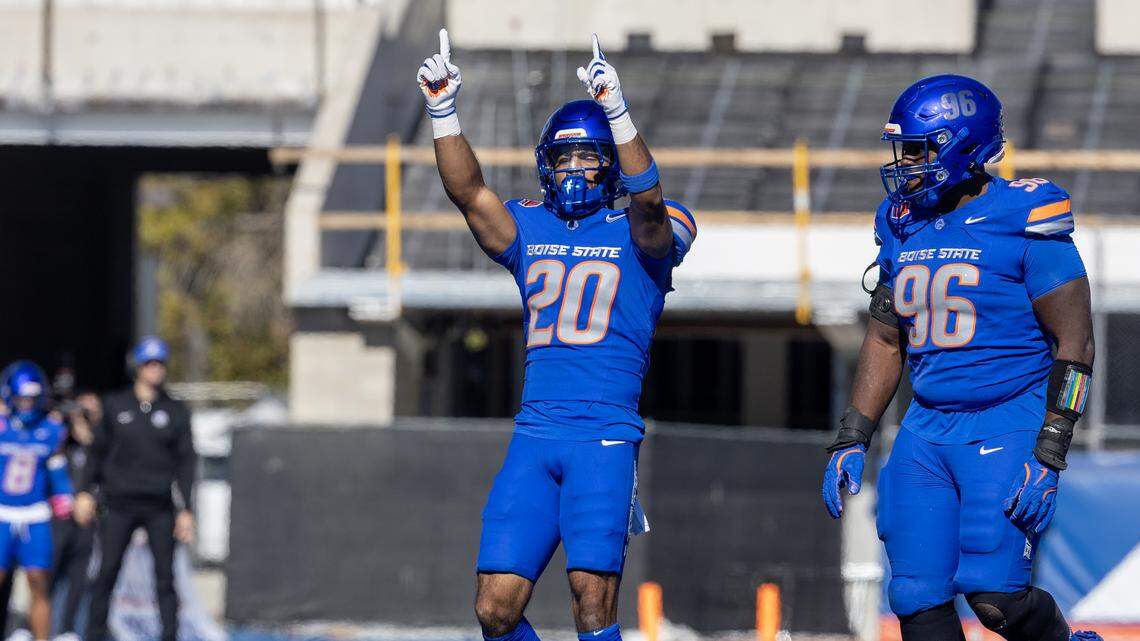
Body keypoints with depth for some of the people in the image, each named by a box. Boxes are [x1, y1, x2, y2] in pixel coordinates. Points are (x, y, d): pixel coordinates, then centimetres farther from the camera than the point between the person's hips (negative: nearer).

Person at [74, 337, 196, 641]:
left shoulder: (176, 411, 6)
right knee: (107, 573, -2)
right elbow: (99, 451, 12)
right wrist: (86, 492, 5)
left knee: (165, 576, -2)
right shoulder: (115, 406, 6)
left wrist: (186, 510, 0)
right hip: (120, 504, 0)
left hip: (159, 507, 0)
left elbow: (186, 463, 6)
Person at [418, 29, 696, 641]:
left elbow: (647, 200, -18)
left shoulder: (642, 231, 4)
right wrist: (442, 110, -12)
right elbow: (466, 191, 2)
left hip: (605, 435, -4)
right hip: (535, 432, 4)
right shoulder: (530, 229, 16)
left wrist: (616, 112, -30)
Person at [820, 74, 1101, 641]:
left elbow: (1075, 344, -12)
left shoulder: (1022, 223, -11)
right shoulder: (903, 229, 9)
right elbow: (885, 342, 18)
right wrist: (851, 442, 11)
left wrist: (1048, 457, -17)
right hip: (927, 430, 7)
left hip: (1007, 426, -7)